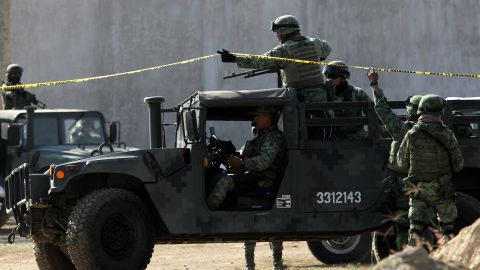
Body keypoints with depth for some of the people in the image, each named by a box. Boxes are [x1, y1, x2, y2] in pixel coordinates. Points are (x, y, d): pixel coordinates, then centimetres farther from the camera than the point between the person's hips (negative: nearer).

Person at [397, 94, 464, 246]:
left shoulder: (412, 135, -6)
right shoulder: (447, 135, -11)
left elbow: (402, 163, 3)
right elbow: (458, 165, -4)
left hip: (418, 189, 2)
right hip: (441, 190, -2)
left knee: (415, 228, 7)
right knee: (447, 229, 8)